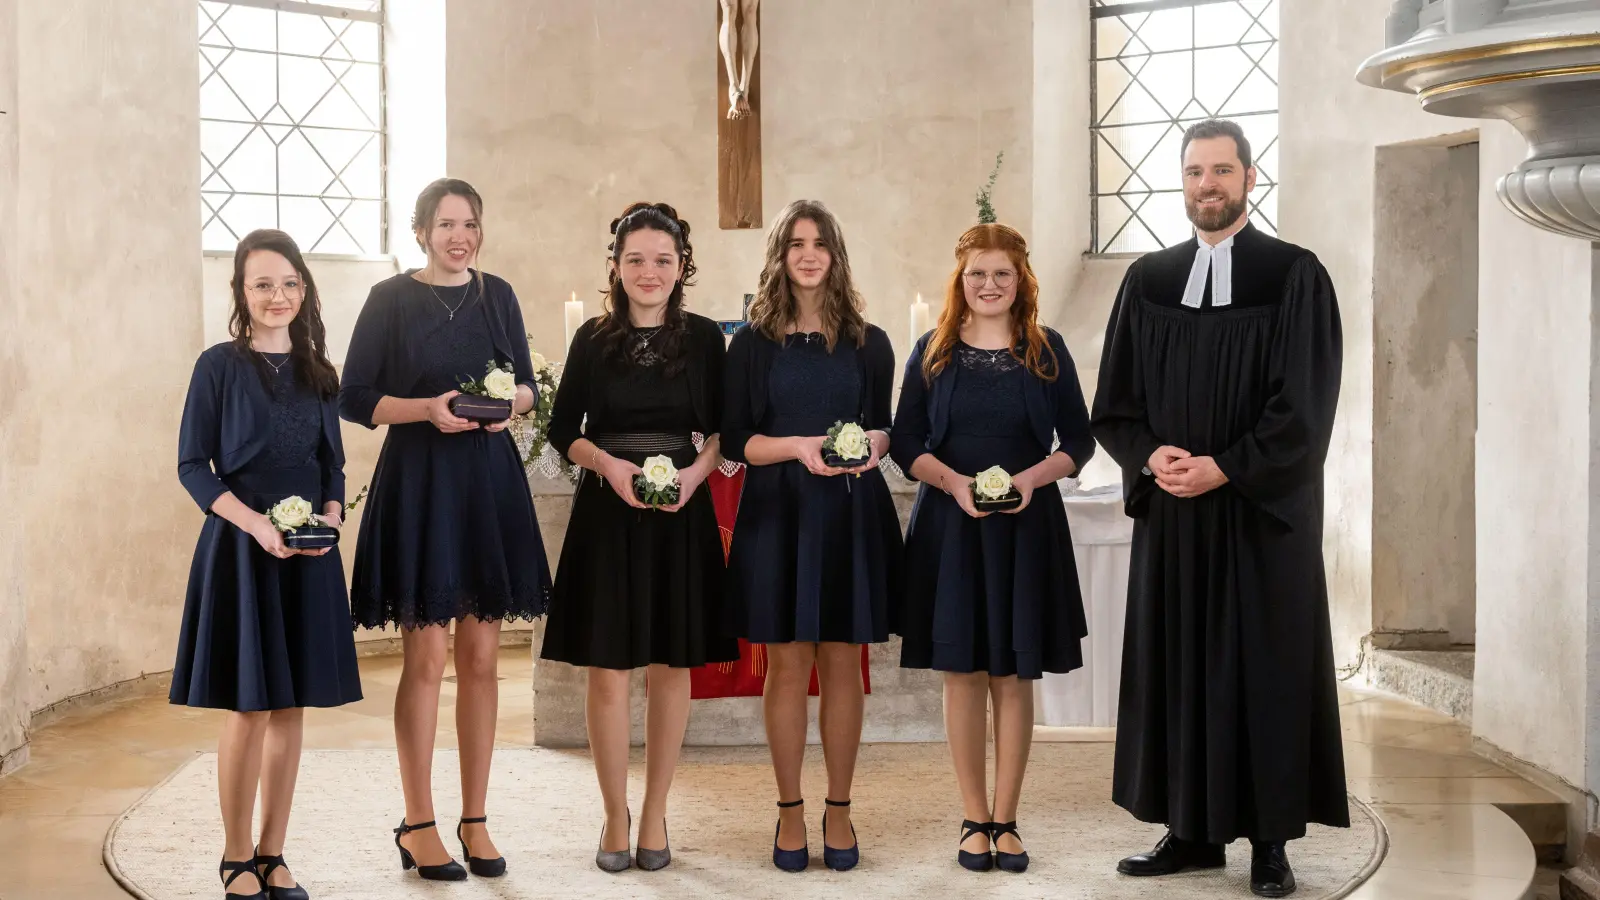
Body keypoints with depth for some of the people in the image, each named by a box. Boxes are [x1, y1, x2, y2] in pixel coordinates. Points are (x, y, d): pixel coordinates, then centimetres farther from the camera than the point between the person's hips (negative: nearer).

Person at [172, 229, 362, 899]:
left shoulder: (318, 373, 11)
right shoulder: (219, 366, -3)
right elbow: (193, 466, -6)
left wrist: (331, 516, -6)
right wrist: (256, 522, -18)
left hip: (309, 549, 4)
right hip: (241, 544, -4)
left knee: (291, 707, 6)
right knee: (248, 707, -2)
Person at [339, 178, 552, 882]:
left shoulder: (496, 295, 10)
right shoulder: (391, 299, -1)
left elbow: (527, 383, 17)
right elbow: (355, 399, -2)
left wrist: (509, 401, -5)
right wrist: (427, 408, -16)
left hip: (489, 482, 4)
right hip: (417, 482, -4)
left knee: (481, 658, 6)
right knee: (426, 658, -3)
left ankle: (474, 821, 15)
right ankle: (418, 827, 7)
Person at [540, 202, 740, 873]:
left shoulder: (703, 338, 2)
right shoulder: (593, 339, 2)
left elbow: (721, 429, 6)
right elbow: (564, 431, 4)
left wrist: (696, 473, -12)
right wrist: (608, 464, -14)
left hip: (683, 513, 1)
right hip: (607, 513, 0)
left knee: (673, 666, 6)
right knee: (608, 669, 0)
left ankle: (654, 814, 19)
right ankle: (615, 817, 14)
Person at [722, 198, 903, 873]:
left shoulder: (867, 343, 8)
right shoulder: (753, 342, 4)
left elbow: (887, 428, 11)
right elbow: (734, 441, 0)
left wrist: (873, 443, -12)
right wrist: (798, 446, -16)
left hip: (852, 515, 1)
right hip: (778, 513, -1)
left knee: (842, 664, 3)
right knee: (787, 665, 1)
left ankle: (839, 811, 13)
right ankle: (790, 811, 12)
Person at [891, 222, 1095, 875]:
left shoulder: (1047, 351, 5)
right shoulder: (933, 351, 5)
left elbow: (1079, 441, 5)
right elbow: (905, 442, 3)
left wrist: (1032, 478, -14)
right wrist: (954, 481, -14)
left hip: (1027, 527, 0)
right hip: (950, 525, 0)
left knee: (1014, 675, 3)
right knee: (962, 673, 2)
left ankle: (1005, 821, 10)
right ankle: (975, 820, 11)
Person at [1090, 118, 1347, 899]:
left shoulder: (1295, 276, -3)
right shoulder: (1147, 281, 8)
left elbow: (1304, 405, -9)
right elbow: (1114, 403, 7)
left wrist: (1223, 468, -15)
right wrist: (1152, 457, -12)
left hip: (1263, 511, -3)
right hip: (1171, 512, 4)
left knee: (1266, 668, 1)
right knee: (1176, 665, 5)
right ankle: (1191, 830, 13)